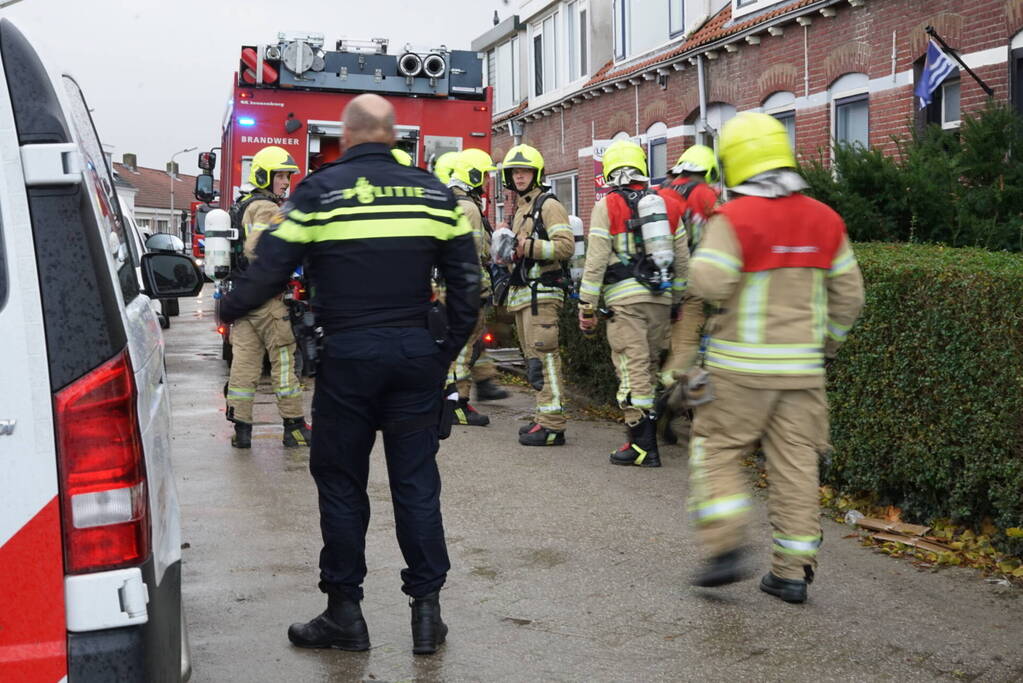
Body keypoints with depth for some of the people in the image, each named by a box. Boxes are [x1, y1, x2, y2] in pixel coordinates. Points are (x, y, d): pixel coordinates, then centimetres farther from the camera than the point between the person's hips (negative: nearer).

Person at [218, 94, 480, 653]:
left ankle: (345, 613, 15)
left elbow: (272, 265, -4)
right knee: (416, 480, 9)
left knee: (341, 480, 8)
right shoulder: (433, 192, 6)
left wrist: (231, 308, 14)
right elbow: (466, 279, 6)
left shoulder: (319, 191, -4)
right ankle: (426, 608, 12)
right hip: (416, 351, 3)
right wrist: (451, 346, 16)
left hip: (348, 354, -3)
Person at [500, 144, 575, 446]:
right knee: (533, 357, 10)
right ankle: (544, 416, 15)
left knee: (544, 355, -12)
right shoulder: (520, 209, 22)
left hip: (541, 292, -10)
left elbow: (566, 246, -18)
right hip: (522, 293, 10)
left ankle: (552, 425, -13)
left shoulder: (548, 205, -6)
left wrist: (528, 246, -21)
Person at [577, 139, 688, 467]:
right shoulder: (666, 202, 12)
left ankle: (643, 446, -5)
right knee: (650, 367, 15)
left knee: (633, 370, -4)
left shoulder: (607, 206, -3)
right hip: (660, 297, 5)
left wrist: (586, 306, -2)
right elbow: (682, 258, 15)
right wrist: (677, 300, 24)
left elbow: (596, 261, -7)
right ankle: (647, 434, 22)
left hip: (625, 299, -5)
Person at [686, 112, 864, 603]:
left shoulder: (734, 218, -11)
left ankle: (726, 548, -1)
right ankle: (793, 571, 12)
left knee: (717, 449, 10)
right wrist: (828, 341, 22)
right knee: (795, 463, 9)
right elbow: (849, 292, 9)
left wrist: (703, 254, 0)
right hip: (803, 365, 5)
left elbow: (709, 283, -21)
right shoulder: (825, 220, 6)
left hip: (744, 365, -4)